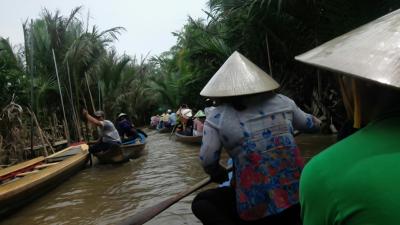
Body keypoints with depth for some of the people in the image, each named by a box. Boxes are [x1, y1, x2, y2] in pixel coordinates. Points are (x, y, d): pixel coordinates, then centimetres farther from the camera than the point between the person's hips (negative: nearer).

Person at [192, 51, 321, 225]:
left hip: (257, 209, -5)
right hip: (298, 197, 5)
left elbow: (207, 161, -9)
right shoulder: (282, 102, 4)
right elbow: (311, 125, 19)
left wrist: (219, 174, 14)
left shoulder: (217, 118, -8)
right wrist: (316, 121, 44)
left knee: (201, 202, 14)